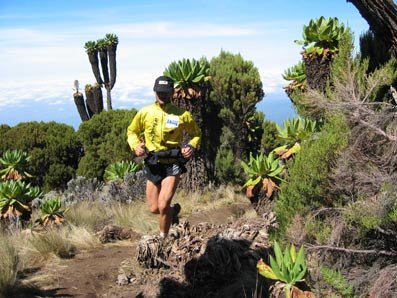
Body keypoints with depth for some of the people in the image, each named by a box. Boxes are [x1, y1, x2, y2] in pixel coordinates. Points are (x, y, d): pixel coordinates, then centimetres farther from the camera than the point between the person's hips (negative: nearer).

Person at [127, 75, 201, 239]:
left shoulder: (182, 115, -4)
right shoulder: (145, 112, 0)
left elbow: (196, 134, 10)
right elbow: (132, 131, 14)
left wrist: (192, 147, -9)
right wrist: (135, 146, -6)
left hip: (173, 165, -3)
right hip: (152, 164, 3)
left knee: (163, 205, -15)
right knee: (154, 209, 6)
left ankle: (163, 239, 8)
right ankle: (173, 210, 41)